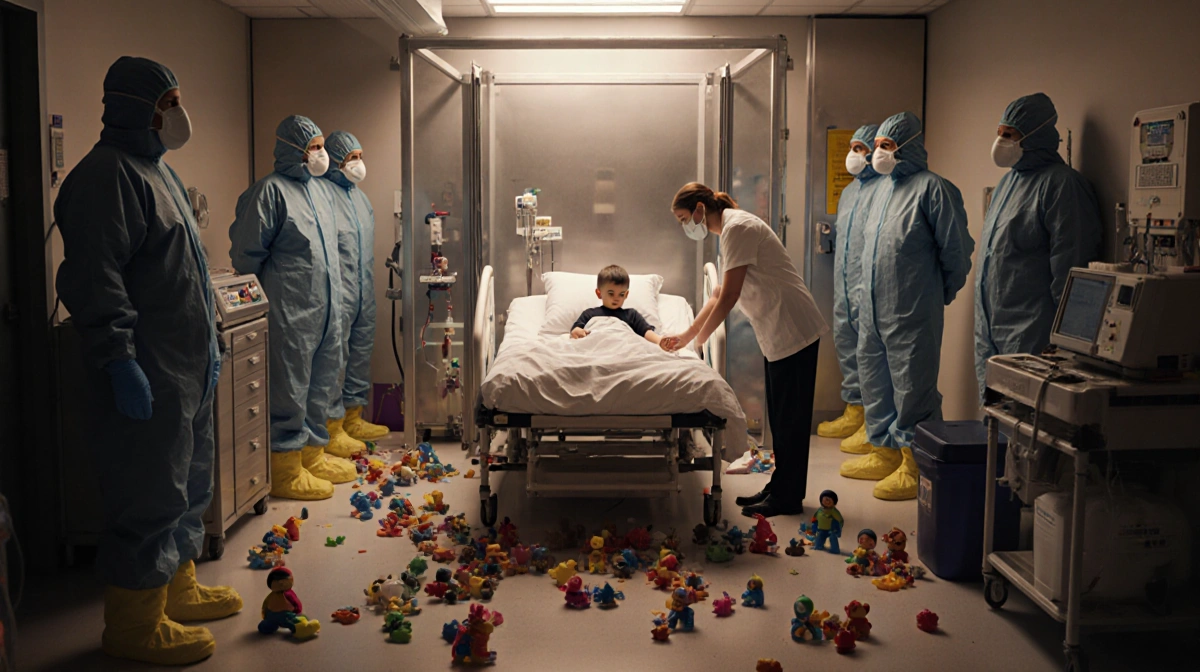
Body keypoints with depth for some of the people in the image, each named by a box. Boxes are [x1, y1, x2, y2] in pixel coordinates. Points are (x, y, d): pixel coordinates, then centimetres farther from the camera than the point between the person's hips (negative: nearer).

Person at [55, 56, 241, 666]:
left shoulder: (155, 169, 18)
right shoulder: (106, 175, -15)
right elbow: (93, 280, -23)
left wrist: (206, 342, 24)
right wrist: (119, 361, -25)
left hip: (186, 365, 11)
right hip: (146, 375, -10)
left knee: (186, 484, 18)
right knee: (149, 495, -4)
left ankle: (178, 590, 33)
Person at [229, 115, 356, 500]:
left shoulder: (319, 191, 17)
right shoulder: (271, 190, -10)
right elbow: (247, 252, -10)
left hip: (326, 309, 9)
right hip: (291, 312, -9)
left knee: (321, 385, 14)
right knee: (290, 388, -4)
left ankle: (313, 456, 27)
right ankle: (285, 471, 4)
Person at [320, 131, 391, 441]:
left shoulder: (359, 195, 16)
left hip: (364, 291, 9)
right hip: (338, 293, -9)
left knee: (362, 351, 15)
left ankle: (353, 418, 27)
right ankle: (332, 428, 2)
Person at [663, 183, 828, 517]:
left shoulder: (737, 228, -15)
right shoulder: (731, 230, 16)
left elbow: (729, 296, -18)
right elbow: (719, 294, 21)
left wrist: (698, 340, -7)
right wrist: (685, 336, 20)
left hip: (793, 330, -10)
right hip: (777, 333, 10)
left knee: (790, 416, -3)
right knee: (780, 415, 15)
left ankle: (786, 497, 5)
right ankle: (779, 488, 23)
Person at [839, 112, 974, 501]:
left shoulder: (932, 188, -11)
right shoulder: (884, 186, 15)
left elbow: (957, 250, -10)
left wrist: (941, 294, 0)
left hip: (911, 313, -9)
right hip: (873, 309, 9)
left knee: (912, 387, -3)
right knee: (874, 381, 16)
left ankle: (916, 466, 6)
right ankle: (884, 452, 30)